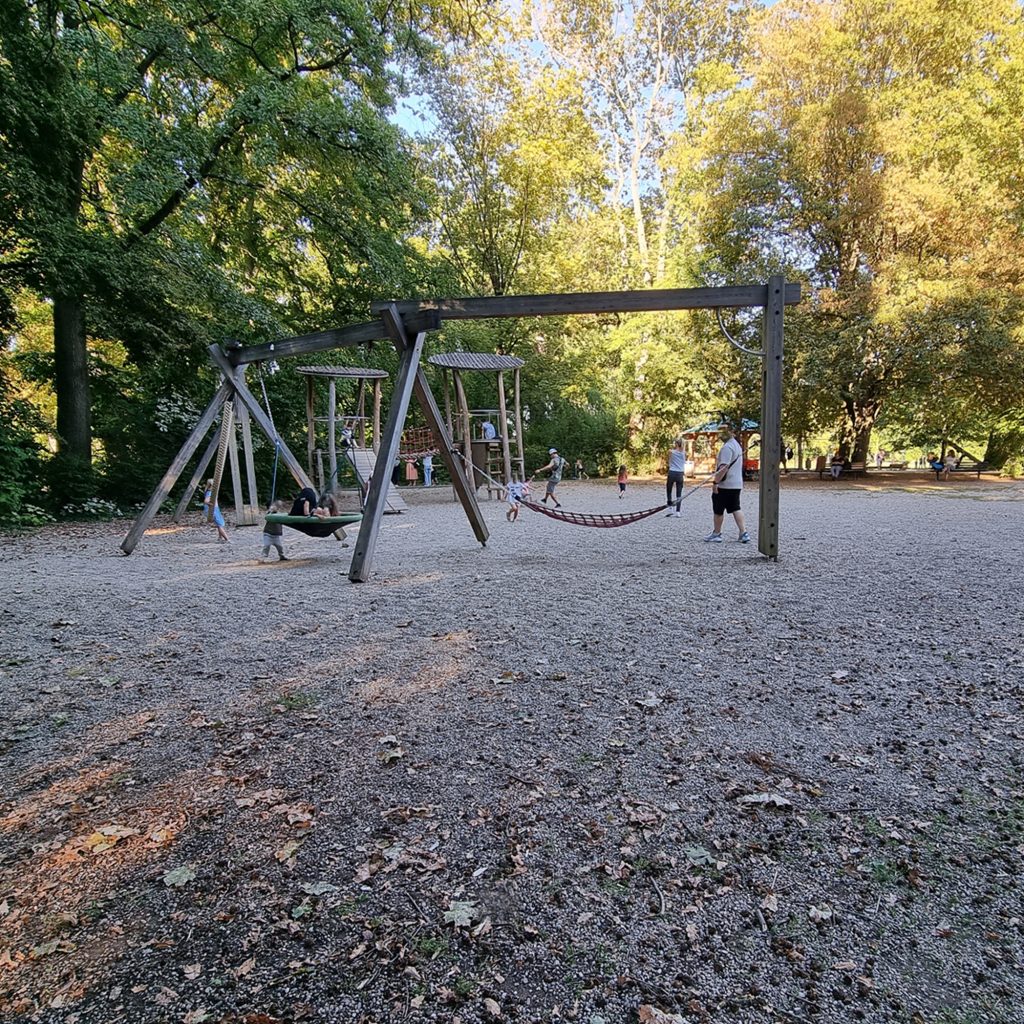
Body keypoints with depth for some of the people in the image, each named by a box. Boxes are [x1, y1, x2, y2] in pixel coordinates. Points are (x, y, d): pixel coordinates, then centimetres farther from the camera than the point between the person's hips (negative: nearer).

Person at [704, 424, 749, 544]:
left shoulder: (727, 447, -17)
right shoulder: (736, 445, 16)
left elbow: (724, 467, -24)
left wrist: (715, 482, -22)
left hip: (724, 485, -9)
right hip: (737, 484, 9)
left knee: (718, 509, 3)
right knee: (735, 509, 10)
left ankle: (716, 534, 13)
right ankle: (743, 534, 3)